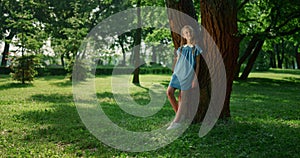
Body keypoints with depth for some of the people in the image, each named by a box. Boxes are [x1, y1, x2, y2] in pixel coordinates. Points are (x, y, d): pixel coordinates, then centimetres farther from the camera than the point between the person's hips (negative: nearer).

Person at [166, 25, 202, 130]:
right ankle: (179, 113, 6)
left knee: (183, 97, -4)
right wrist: (174, 72, 14)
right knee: (169, 92, -10)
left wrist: (195, 78, -5)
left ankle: (177, 121, -1)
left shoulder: (196, 48, 2)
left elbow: (198, 64, 1)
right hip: (177, 73, 4)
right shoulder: (181, 48, 12)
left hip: (188, 74, -4)